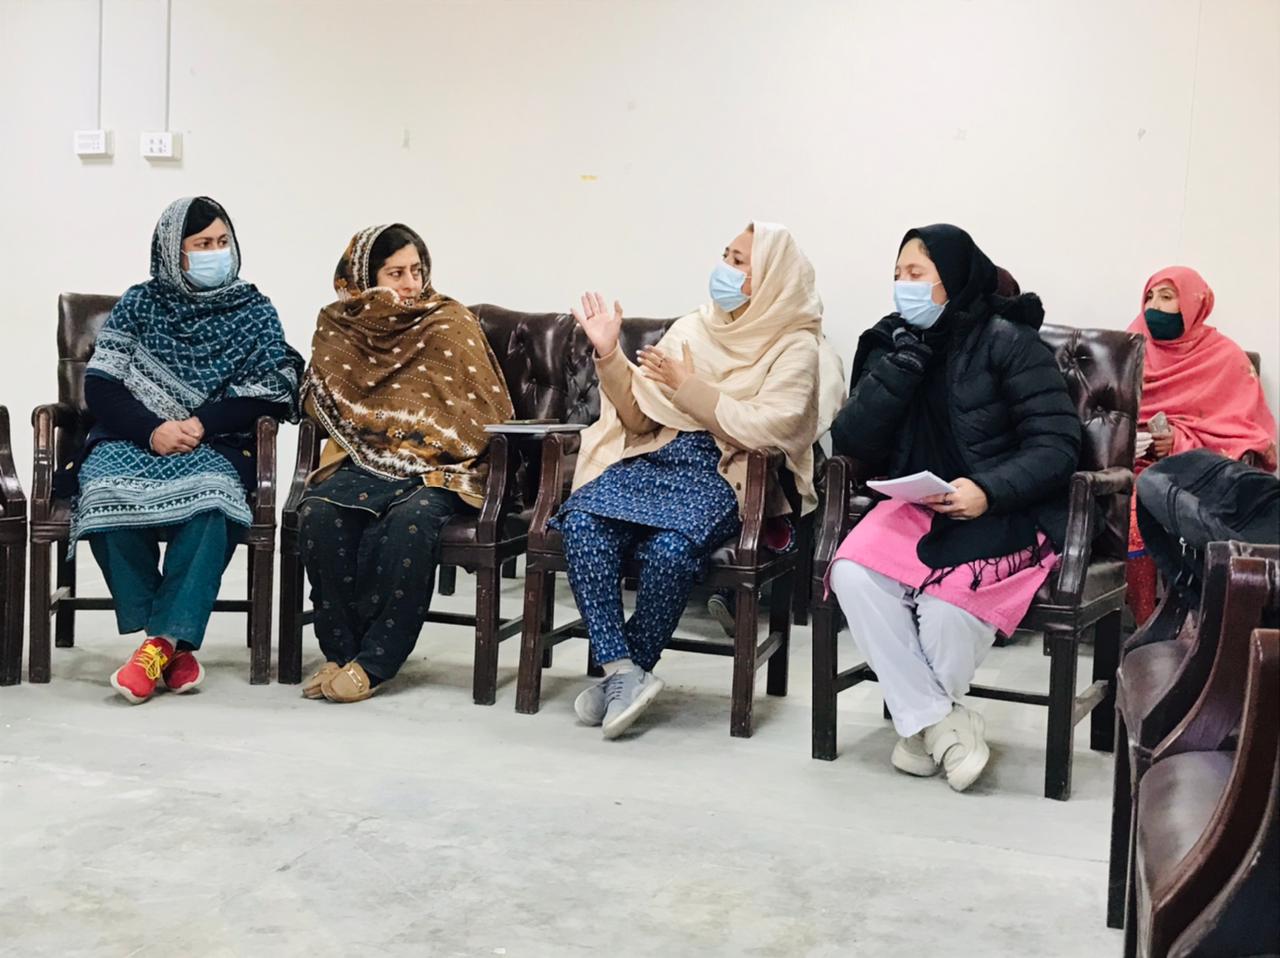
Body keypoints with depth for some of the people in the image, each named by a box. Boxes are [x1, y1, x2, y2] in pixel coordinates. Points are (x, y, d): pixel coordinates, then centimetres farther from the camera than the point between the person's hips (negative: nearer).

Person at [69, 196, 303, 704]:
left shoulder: (255, 311, 11)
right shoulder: (139, 303, 13)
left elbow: (271, 396, 2)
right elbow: (100, 386, 3)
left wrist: (201, 425, -13)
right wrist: (151, 431, -15)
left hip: (216, 447, -1)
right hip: (134, 440, 1)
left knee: (209, 494, -37)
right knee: (104, 488, -34)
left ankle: (163, 641, -32)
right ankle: (175, 642, -26)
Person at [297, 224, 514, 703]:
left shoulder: (452, 321, 5)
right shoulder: (339, 326, 12)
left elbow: (485, 411, 4)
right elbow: (320, 403, 6)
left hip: (436, 469, -2)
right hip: (364, 462, 3)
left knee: (411, 519, -36)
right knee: (320, 511, -30)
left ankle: (372, 663, -29)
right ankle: (340, 651, -21)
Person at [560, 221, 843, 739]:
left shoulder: (796, 347, 1)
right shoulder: (691, 328, 16)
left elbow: (767, 428, -16)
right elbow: (640, 418, 14)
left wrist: (688, 387, -10)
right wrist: (609, 356, 0)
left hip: (728, 474, -5)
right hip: (658, 457, 5)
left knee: (669, 547, -35)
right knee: (581, 522, -26)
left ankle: (624, 674, -12)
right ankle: (625, 673, -22)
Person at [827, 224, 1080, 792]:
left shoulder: (1006, 340, -5)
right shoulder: (892, 343, 10)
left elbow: (1058, 445, -10)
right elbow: (851, 444, -1)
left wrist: (989, 490, -26)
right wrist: (902, 361, -10)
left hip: (1007, 514, -5)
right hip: (918, 508, 5)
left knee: (948, 596, -34)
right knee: (853, 573, -26)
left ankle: (922, 722, -3)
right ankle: (941, 724, -15)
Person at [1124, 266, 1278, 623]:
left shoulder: (1226, 357, 5)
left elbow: (1242, 434, -2)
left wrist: (1181, 443, -16)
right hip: (1139, 466, 1)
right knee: (1135, 511, -33)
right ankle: (1145, 624, -26)